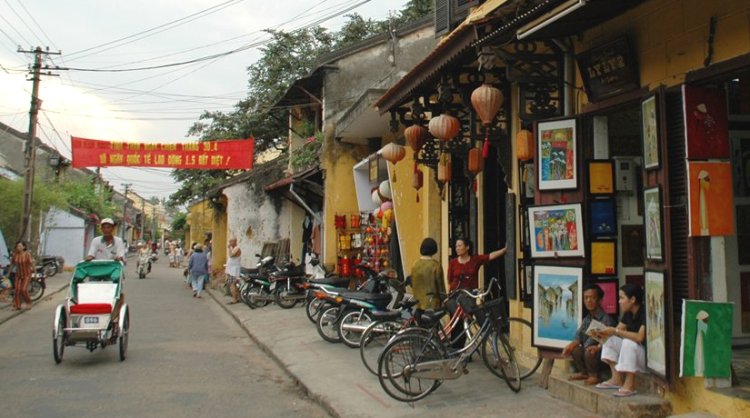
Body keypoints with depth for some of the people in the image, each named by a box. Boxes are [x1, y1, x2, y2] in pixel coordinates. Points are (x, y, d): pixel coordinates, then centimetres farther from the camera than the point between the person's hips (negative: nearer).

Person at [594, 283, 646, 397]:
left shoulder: (644, 313, -21)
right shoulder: (628, 314, 5)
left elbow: (640, 337, -33)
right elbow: (617, 331, 5)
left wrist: (615, 331, -28)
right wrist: (603, 333, -15)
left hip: (649, 356, -9)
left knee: (628, 342, -32)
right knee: (610, 339, 1)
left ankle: (630, 385, -26)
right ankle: (616, 379, -5)